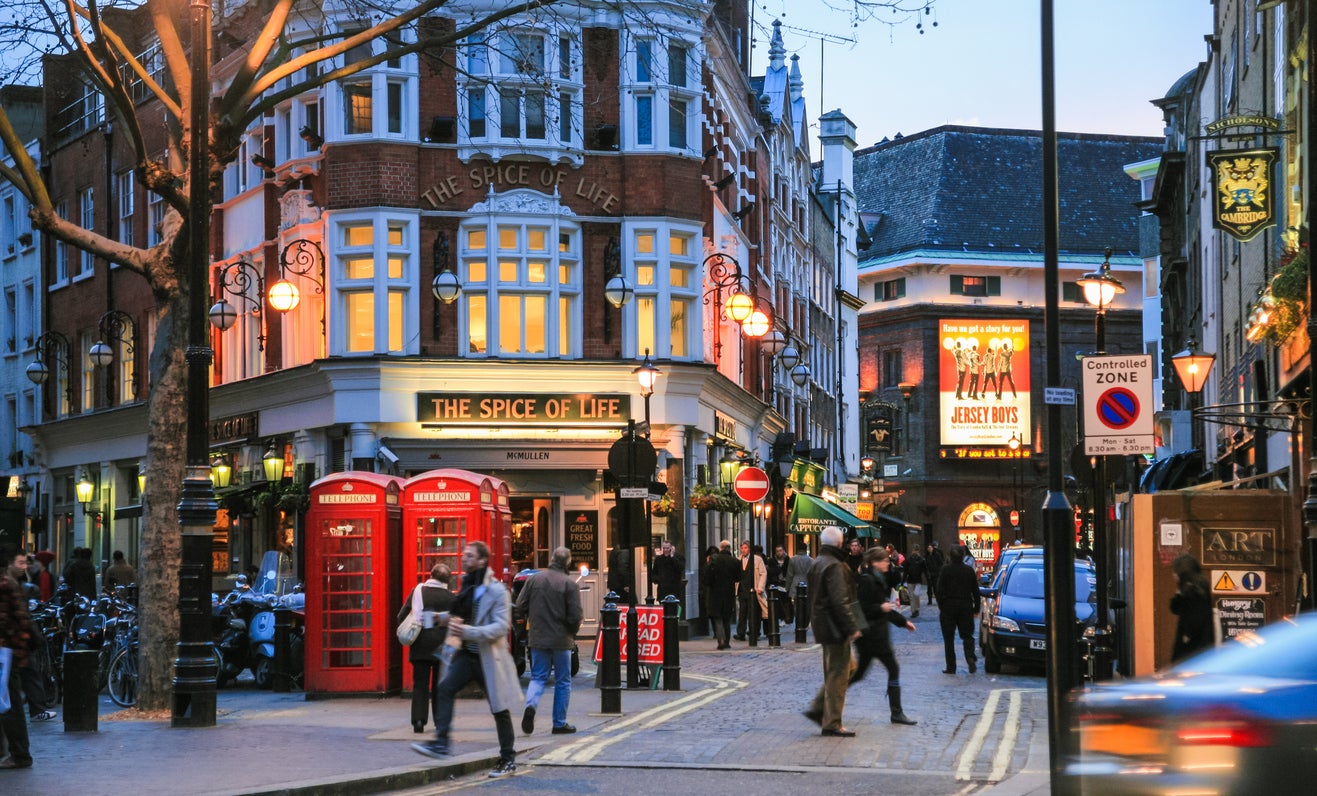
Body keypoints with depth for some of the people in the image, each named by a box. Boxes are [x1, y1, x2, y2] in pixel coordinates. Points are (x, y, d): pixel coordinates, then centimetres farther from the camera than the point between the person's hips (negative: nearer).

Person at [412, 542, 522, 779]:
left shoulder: (497, 591, -12)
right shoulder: (467, 586, 11)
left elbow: (501, 626, -20)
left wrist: (467, 632, -29)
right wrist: (454, 621, 6)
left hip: (489, 657, -6)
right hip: (466, 653, 6)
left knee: (500, 709, 3)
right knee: (445, 687, -17)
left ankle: (508, 760, 15)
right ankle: (441, 743, -19)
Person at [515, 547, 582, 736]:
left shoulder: (534, 579, -1)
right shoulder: (570, 583, -11)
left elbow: (520, 606, 1)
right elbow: (575, 615, -13)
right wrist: (573, 634, 6)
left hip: (537, 638, 3)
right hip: (561, 640, -3)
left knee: (538, 677, 12)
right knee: (563, 681, 10)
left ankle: (531, 705, -17)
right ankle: (560, 723, 12)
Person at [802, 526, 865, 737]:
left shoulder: (817, 564, 14)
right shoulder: (833, 566, -18)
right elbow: (840, 601, -24)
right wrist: (852, 627, -21)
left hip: (822, 624, 10)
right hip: (835, 628, -10)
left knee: (841, 669, 20)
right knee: (838, 674, -4)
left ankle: (817, 708, 17)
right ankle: (832, 723, 0)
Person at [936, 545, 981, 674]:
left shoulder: (946, 570, -8)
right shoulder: (969, 570, 0)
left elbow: (940, 590, -9)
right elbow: (975, 591, 6)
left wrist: (941, 605, 2)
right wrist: (976, 607, 14)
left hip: (949, 607, -2)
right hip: (966, 607, 2)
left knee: (948, 638, 6)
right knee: (967, 635, 12)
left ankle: (951, 667, 4)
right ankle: (970, 658, -13)